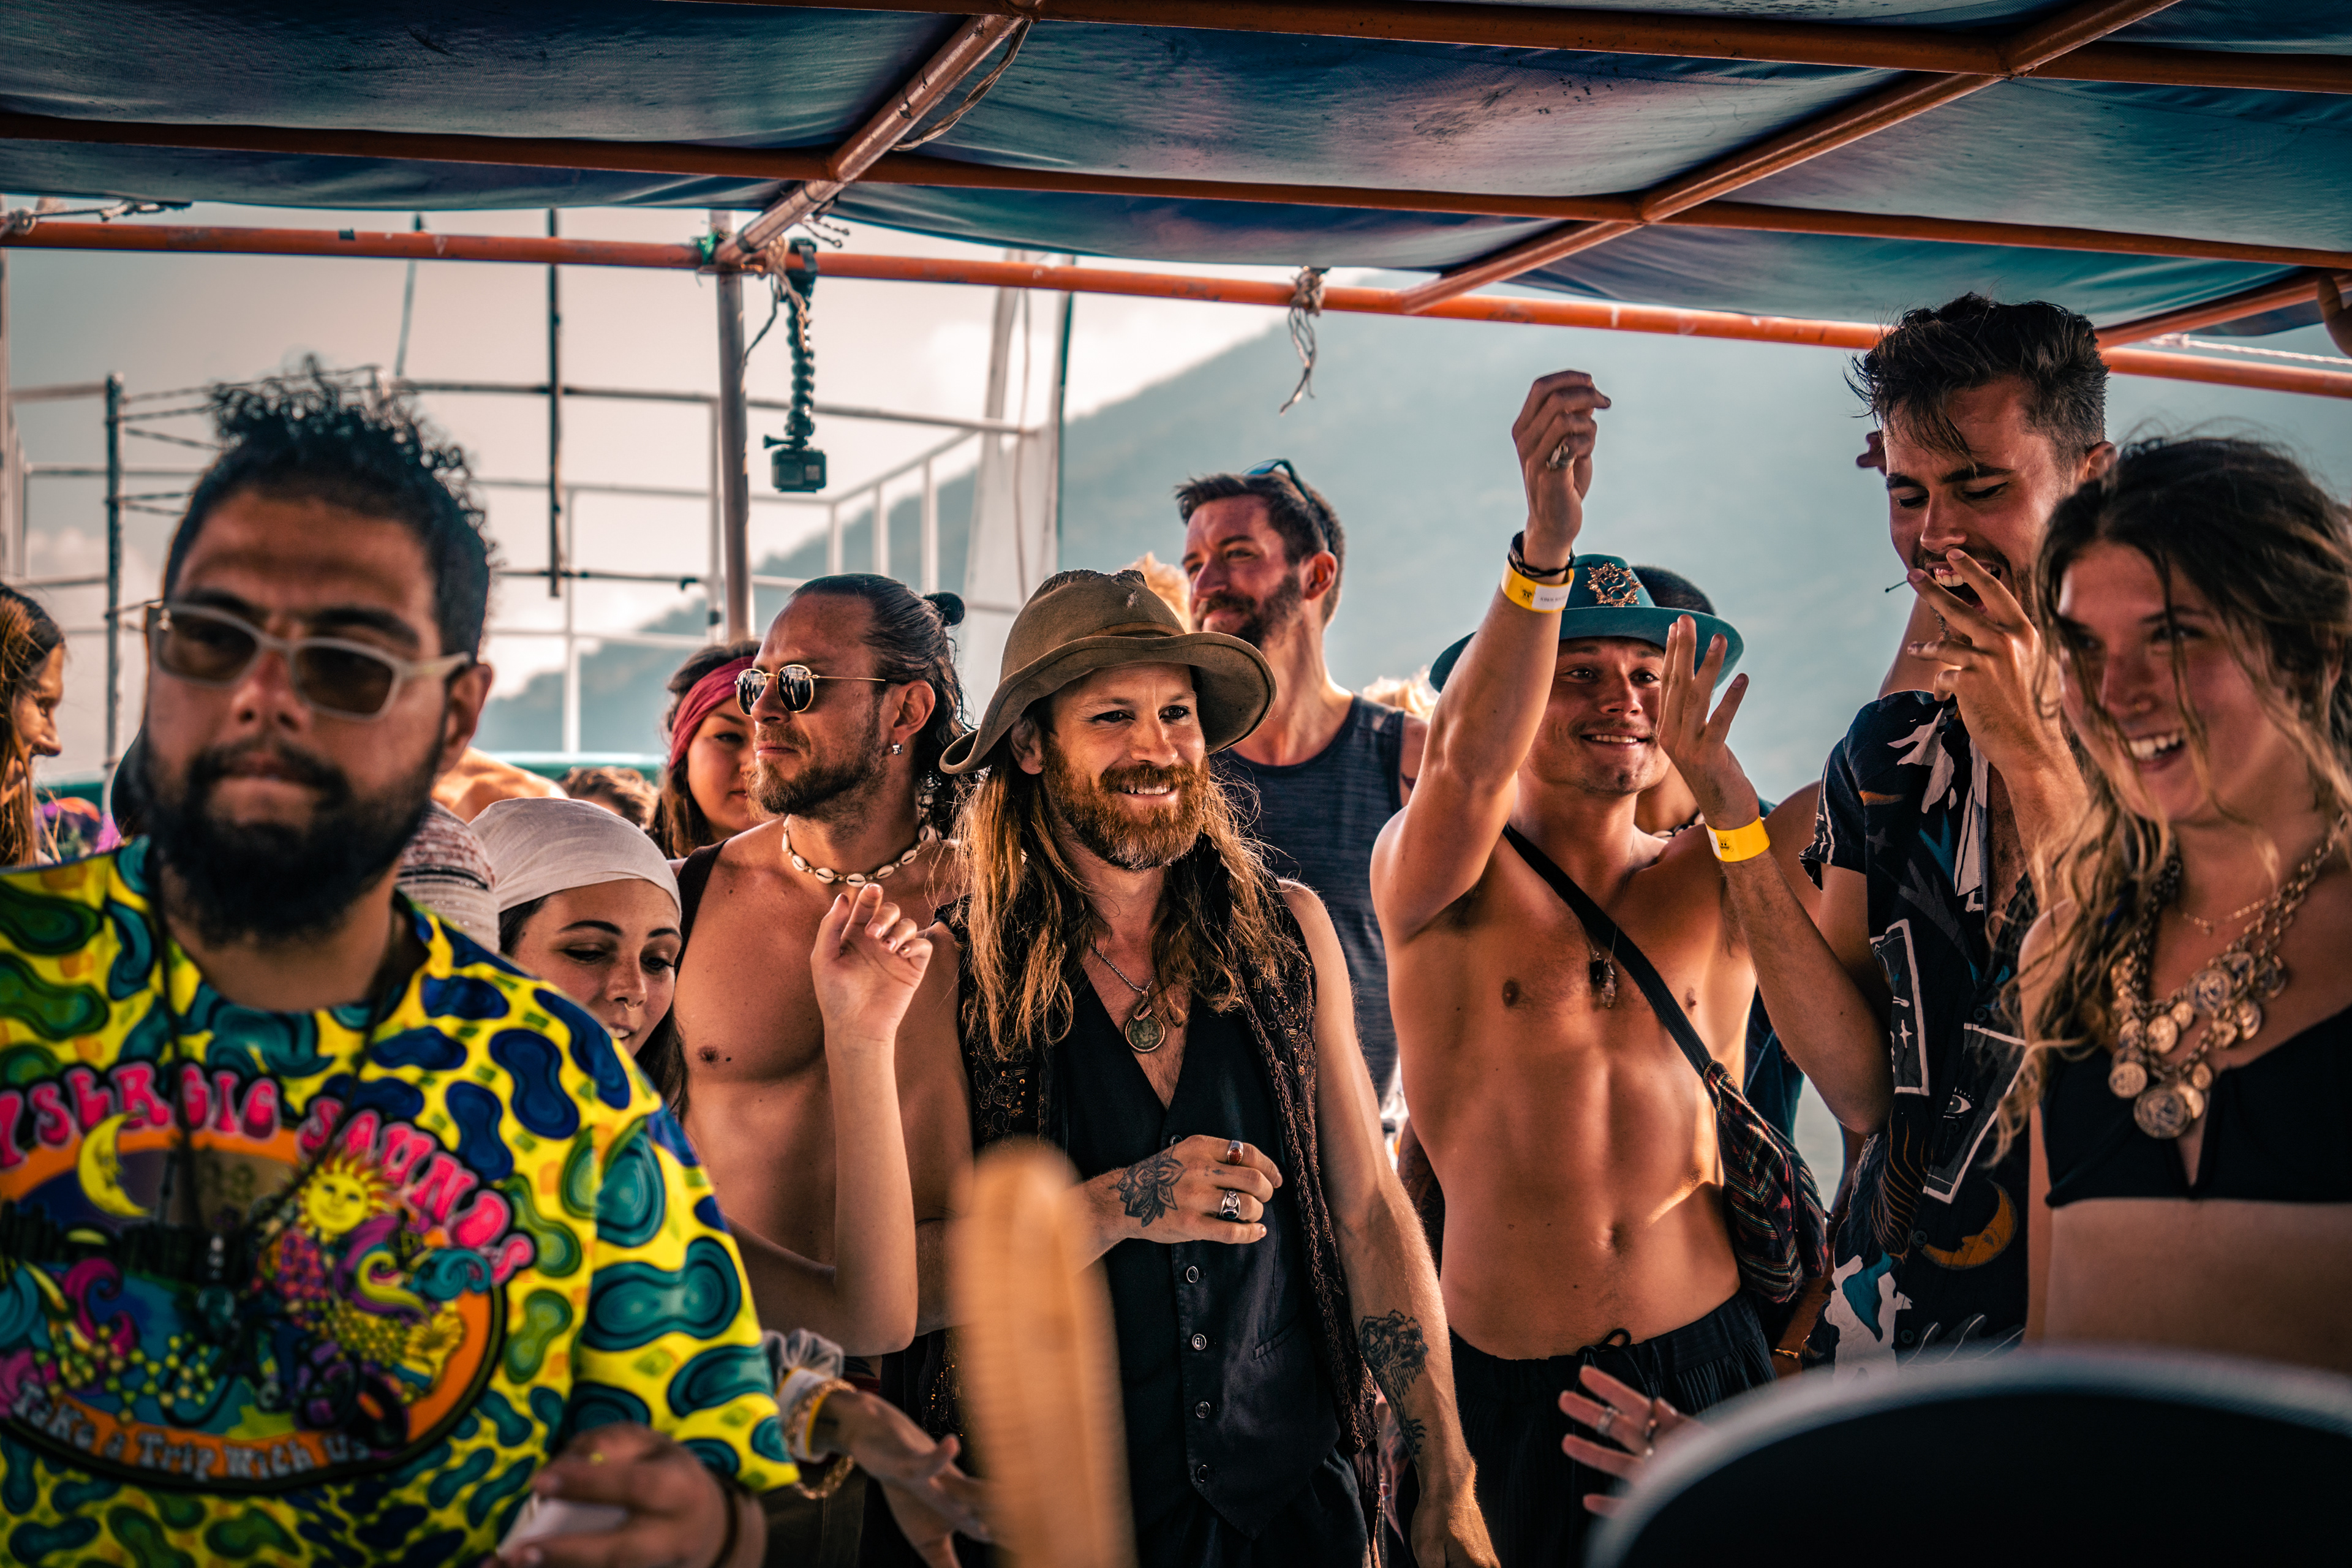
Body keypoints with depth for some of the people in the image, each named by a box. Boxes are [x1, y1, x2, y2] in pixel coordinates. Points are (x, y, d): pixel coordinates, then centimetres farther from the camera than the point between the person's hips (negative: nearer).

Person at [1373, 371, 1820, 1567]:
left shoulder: (1712, 878, 7)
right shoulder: (1441, 879, -4)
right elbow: (1464, 767, -25)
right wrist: (1546, 546, -39)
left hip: (1705, 1372, 3)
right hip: (1503, 1389, -2)